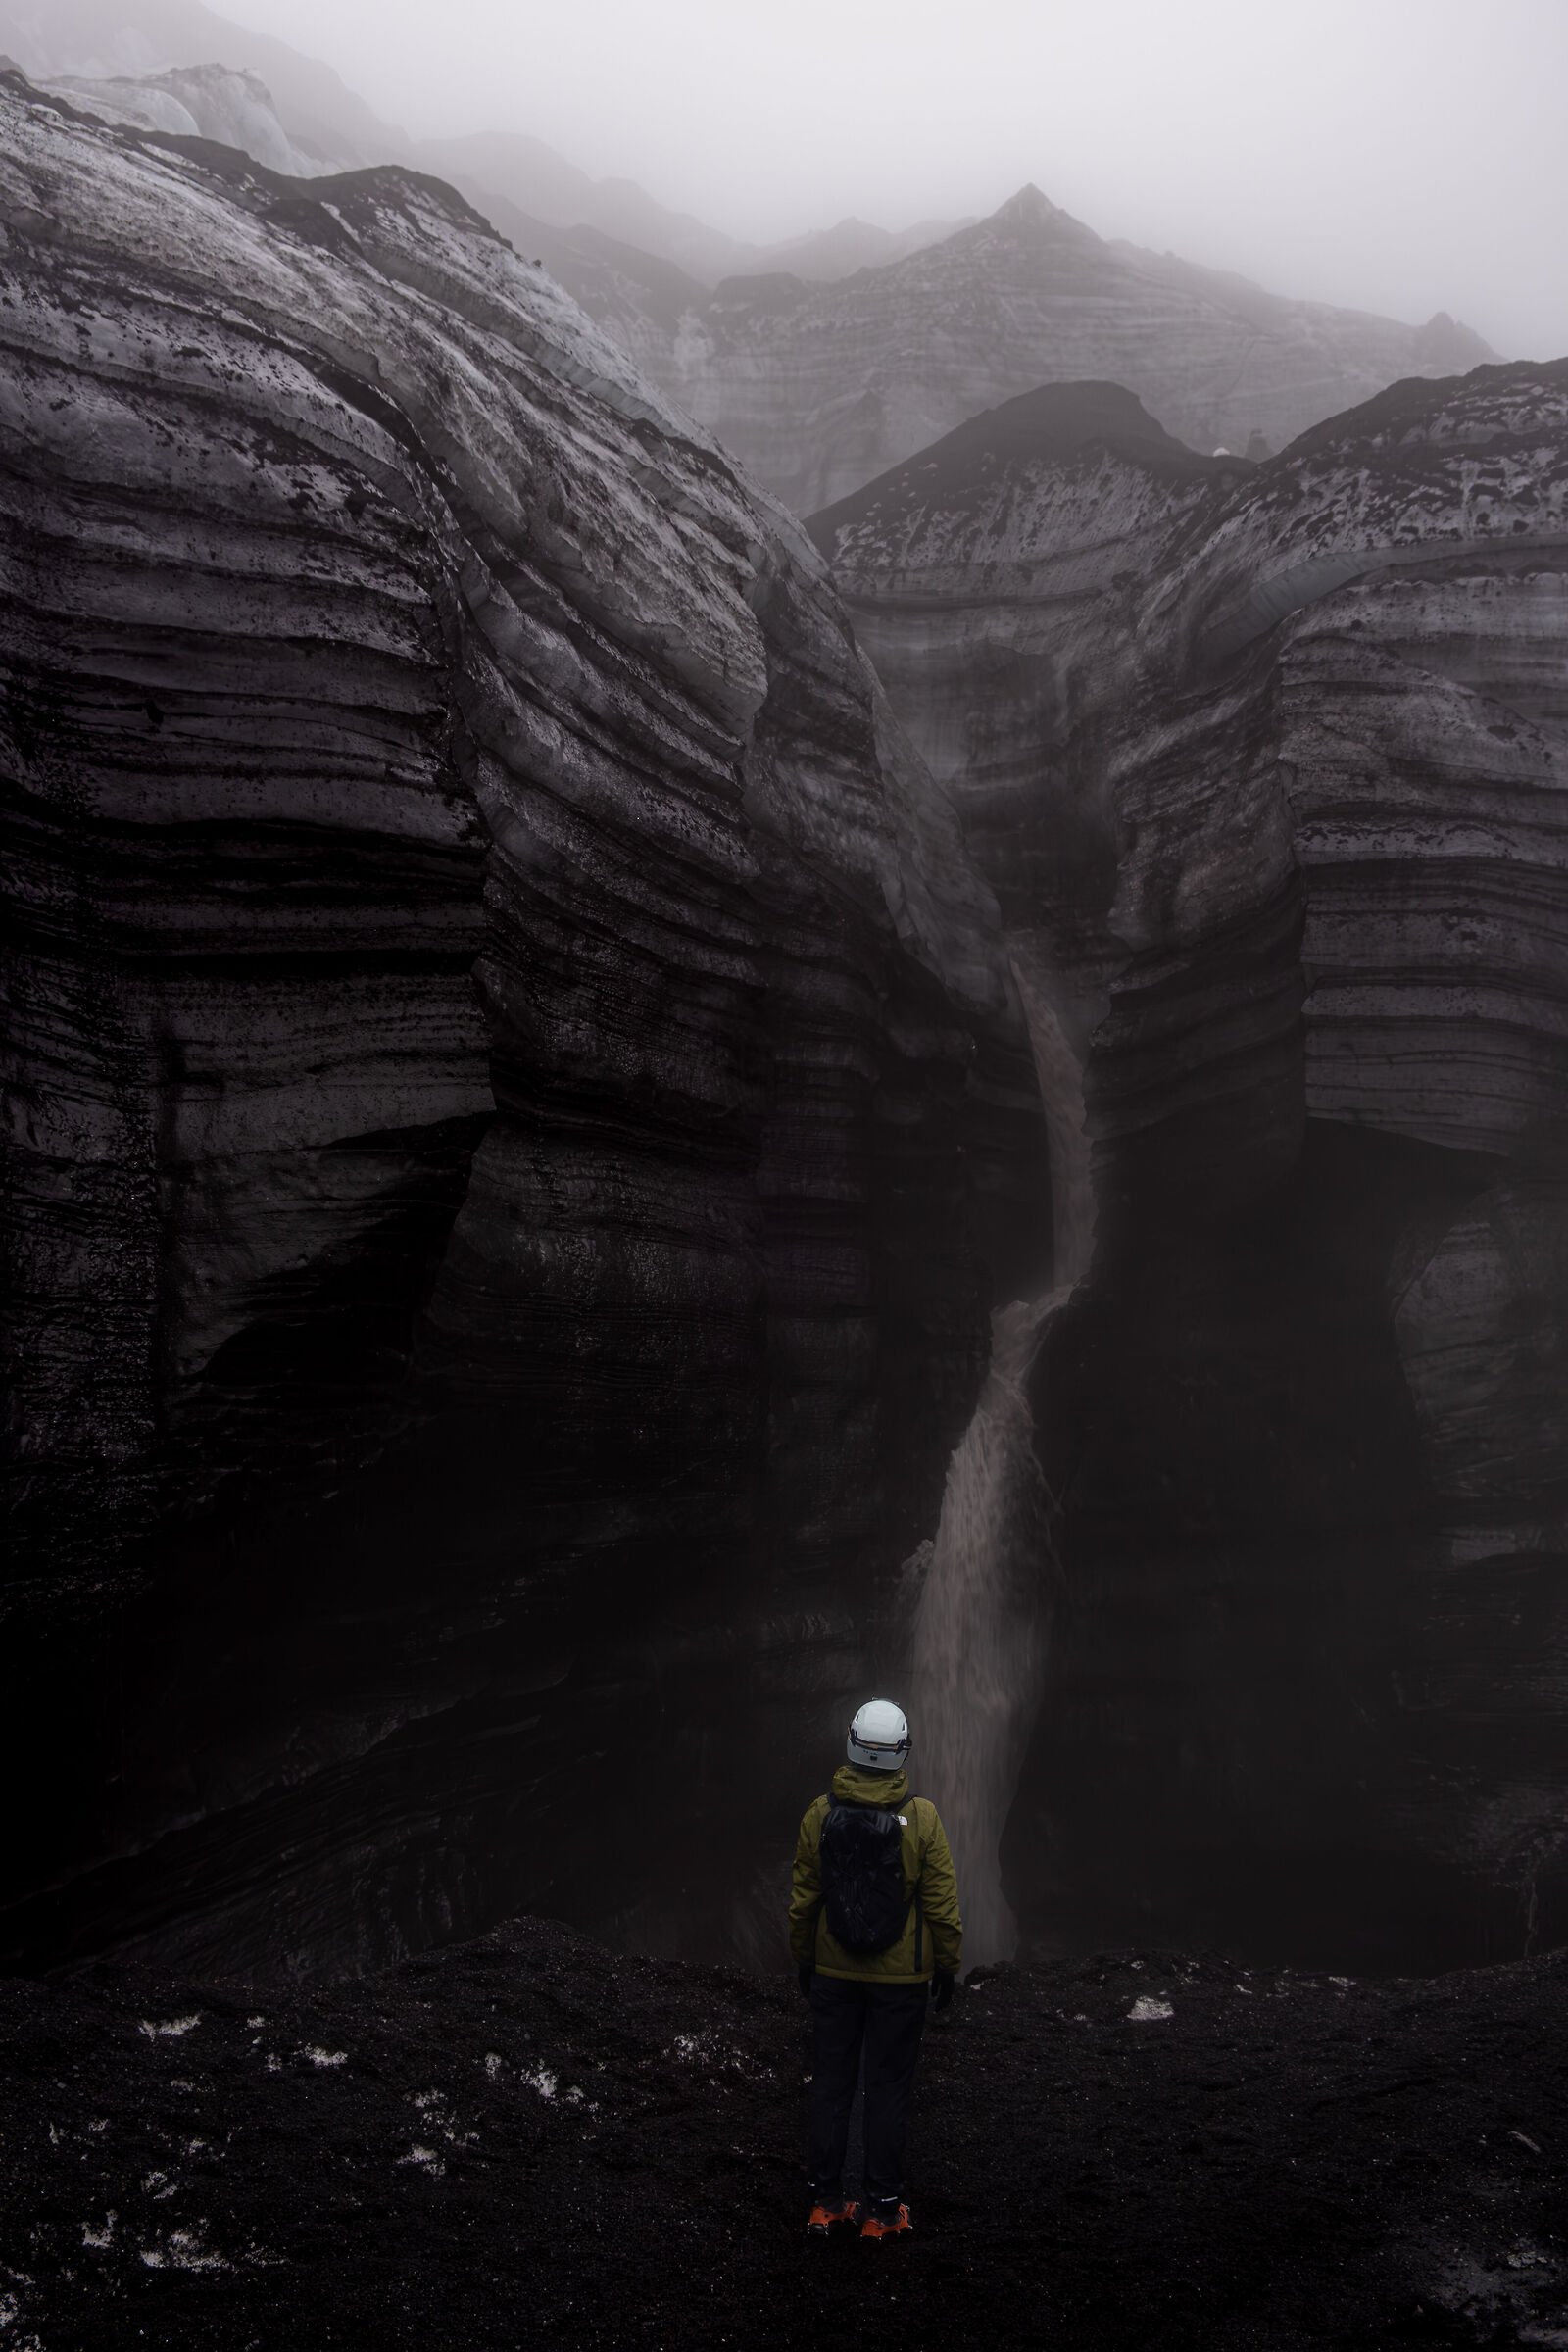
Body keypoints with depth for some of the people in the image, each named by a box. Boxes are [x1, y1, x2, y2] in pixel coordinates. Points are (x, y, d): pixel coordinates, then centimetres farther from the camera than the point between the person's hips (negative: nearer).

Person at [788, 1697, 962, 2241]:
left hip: (833, 1974, 2)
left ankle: (826, 2202, 20)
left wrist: (803, 1960, 13)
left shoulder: (820, 1815, -9)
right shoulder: (920, 1818, -15)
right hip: (900, 1978, -2)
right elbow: (942, 1904, -10)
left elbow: (803, 1900, 0)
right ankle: (881, 2210, 15)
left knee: (831, 2084, 13)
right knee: (888, 2089, 8)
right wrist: (947, 1967, 3)